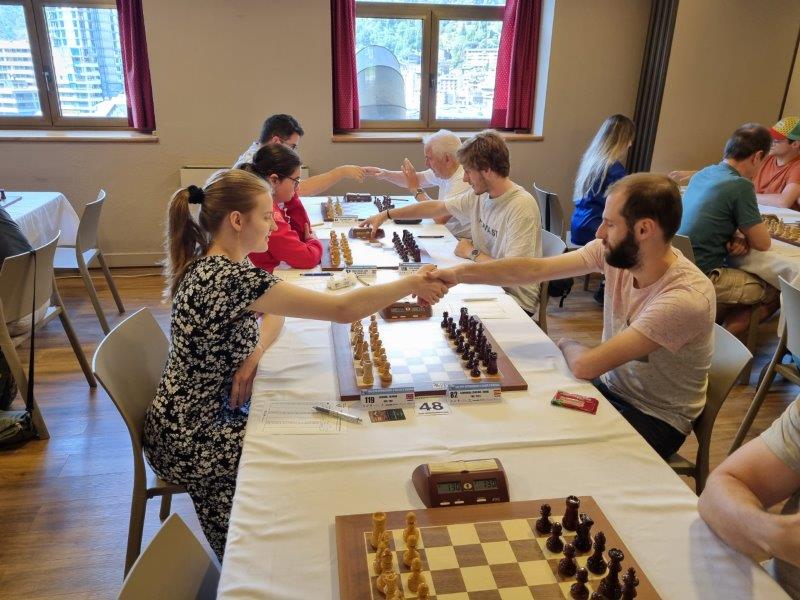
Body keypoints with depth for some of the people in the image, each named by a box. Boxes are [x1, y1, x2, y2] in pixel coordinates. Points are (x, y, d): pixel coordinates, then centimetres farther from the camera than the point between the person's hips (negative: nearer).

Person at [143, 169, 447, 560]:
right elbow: (344, 309, -30)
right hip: (192, 441, -8)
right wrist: (413, 283, -17)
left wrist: (255, 351, -13)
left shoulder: (208, 264, 2)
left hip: (201, 414, 8)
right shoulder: (232, 279, -30)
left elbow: (273, 315, 9)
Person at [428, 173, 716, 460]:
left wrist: (566, 345, -11)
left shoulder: (687, 297, -32)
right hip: (610, 386, 6)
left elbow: (585, 364, -33)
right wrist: (458, 273, -17)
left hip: (656, 420, -5)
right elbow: (536, 268, -12)